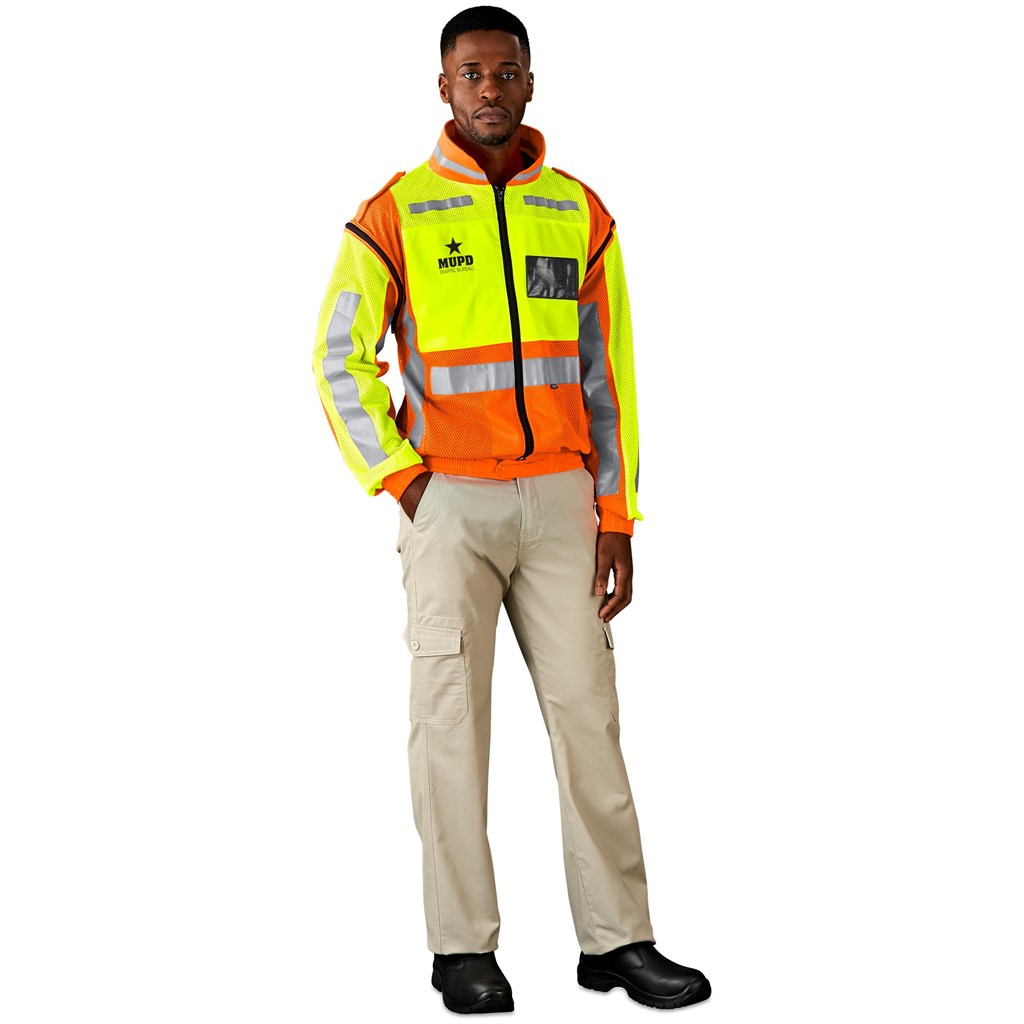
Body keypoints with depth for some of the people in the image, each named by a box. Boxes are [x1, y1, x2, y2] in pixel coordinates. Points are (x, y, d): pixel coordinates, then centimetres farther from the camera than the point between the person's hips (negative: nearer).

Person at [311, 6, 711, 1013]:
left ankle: (617, 940, 9)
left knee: (587, 713, 1)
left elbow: (608, 375, 7)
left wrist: (616, 521, 2)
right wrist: (404, 481, -10)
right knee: (452, 721, -1)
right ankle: (463, 948, 9)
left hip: (559, 502, 3)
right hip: (449, 504, -2)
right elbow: (340, 363, -2)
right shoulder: (394, 214, -1)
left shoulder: (581, 214, 7)